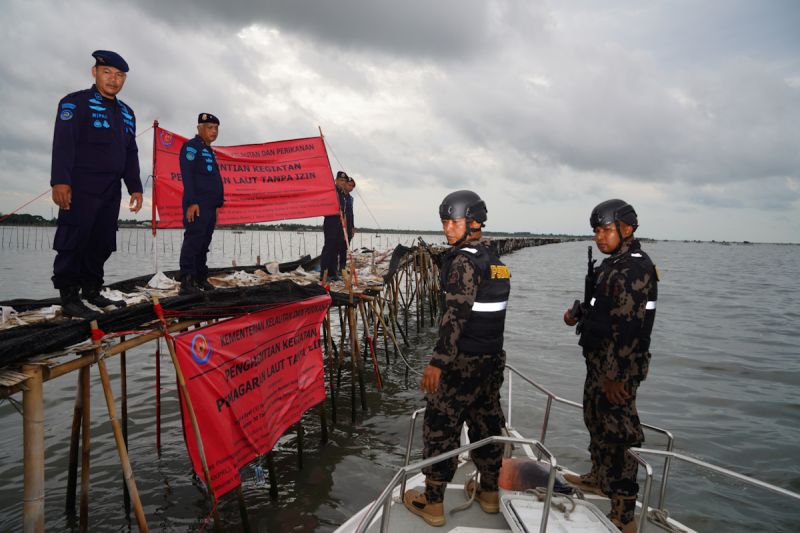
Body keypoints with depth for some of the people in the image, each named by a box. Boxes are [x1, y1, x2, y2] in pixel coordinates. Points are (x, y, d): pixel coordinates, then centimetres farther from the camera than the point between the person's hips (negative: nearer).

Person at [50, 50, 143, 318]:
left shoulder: (126, 113, 19)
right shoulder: (75, 102, 0)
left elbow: (131, 154, 20)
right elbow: (63, 143, -10)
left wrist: (135, 187, 13)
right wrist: (60, 181, -20)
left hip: (111, 191, 6)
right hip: (81, 188, -6)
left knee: (103, 243, 7)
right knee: (73, 242, -6)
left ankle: (92, 290, 17)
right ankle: (69, 296, 1)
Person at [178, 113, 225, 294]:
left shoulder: (209, 151, 24)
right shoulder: (191, 146, -3)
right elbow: (187, 176, -13)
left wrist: (217, 204, 18)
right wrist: (191, 202, -22)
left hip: (210, 206, 9)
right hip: (197, 205, -9)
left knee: (204, 244, 10)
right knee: (193, 241, -13)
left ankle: (200, 278, 16)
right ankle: (187, 282, -14)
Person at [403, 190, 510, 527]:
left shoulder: (464, 261, -17)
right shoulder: (493, 258, 11)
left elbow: (455, 315, -24)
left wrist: (437, 362, -22)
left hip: (463, 361, -9)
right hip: (493, 357, 9)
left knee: (440, 427, 2)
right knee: (487, 423, 17)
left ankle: (432, 503, 13)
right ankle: (489, 493, 32)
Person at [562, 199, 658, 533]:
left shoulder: (634, 269, -20)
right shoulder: (614, 264, 12)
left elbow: (628, 328, -25)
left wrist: (616, 376, -24)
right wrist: (579, 314, 7)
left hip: (619, 367, -10)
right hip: (599, 361, 10)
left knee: (618, 433, -3)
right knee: (596, 420, 23)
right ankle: (600, 478, 43)